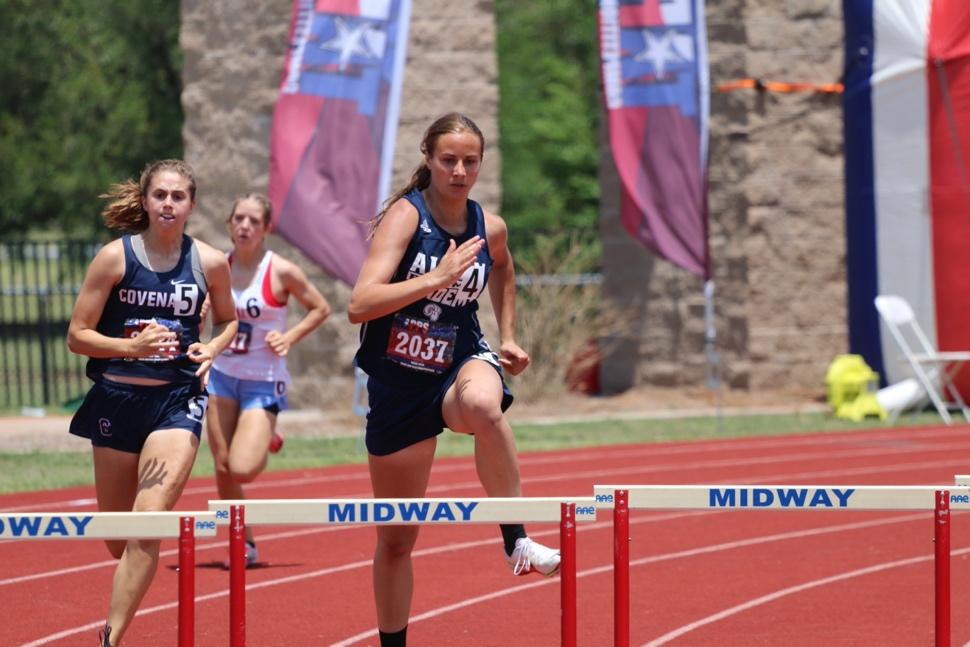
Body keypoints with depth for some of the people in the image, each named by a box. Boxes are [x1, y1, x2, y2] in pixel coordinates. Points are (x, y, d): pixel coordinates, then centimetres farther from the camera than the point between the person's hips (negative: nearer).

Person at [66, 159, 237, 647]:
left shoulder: (209, 263, -1)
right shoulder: (115, 257, -6)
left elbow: (227, 320, 18)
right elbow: (77, 335, -6)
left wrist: (212, 349, -4)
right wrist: (132, 346, -21)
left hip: (177, 401, -1)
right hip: (117, 400, 1)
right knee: (117, 537, 12)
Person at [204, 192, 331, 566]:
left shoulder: (281, 272, -11)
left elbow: (320, 309, 1)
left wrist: (289, 338, -12)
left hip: (263, 381, -4)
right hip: (222, 377, 4)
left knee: (242, 470, -15)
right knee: (223, 471, 2)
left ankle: (266, 441, 20)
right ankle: (244, 545, 21)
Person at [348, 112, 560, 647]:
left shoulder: (490, 228, -1)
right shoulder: (405, 216, -14)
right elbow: (359, 306, -26)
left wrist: (508, 339, 18)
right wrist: (437, 278, -32)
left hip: (461, 362, 1)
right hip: (399, 382, -1)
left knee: (482, 403, -40)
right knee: (395, 539, 7)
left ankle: (517, 542, -30)